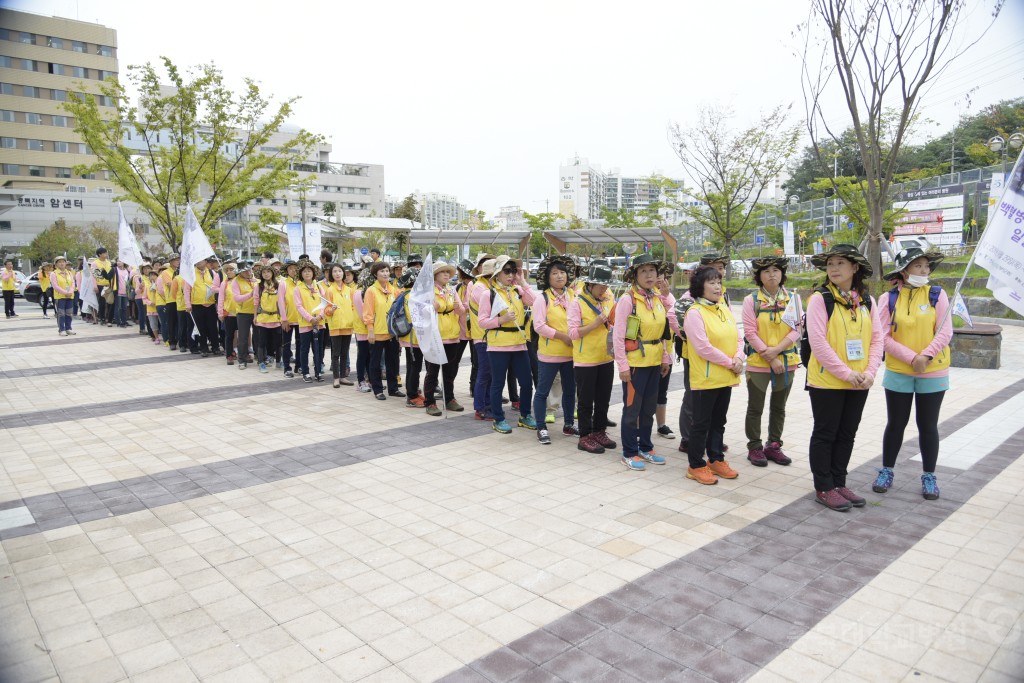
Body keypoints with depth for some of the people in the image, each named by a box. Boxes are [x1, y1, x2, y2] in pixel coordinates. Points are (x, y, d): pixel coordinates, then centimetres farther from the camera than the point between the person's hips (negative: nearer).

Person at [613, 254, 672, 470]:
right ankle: (629, 453, 15)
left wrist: (665, 358, 11)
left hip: (654, 362, 6)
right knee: (632, 408, 3)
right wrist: (622, 365, -16)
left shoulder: (658, 299, 8)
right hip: (634, 362, -6)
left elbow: (662, 332, 15)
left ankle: (645, 447, 29)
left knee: (649, 407, 15)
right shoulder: (627, 299, -12)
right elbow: (617, 335, -14)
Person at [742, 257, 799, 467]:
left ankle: (773, 446, 26)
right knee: (755, 408, 5)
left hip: (787, 361, 3)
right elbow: (750, 333, -10)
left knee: (779, 408, 13)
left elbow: (796, 330, -1)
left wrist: (776, 350, -15)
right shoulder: (751, 300, -5)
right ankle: (755, 448, 17)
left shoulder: (792, 299, 4)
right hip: (758, 362, -3)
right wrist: (770, 358, -14)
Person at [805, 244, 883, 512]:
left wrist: (870, 372, -9)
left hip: (859, 383, 5)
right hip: (826, 381, -5)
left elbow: (877, 338, 5)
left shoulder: (866, 301, 7)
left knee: (847, 434, 14)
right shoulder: (820, 299, -9)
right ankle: (823, 488, 16)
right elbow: (817, 341, -16)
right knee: (825, 434, 5)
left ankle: (839, 483, 28)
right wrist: (845, 373, -18)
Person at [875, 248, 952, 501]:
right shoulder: (889, 299, -4)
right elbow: (884, 337, -8)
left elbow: (945, 332, -7)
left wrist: (925, 356, -21)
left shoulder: (937, 295, -2)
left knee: (928, 426, 9)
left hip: (933, 373, 0)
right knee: (896, 423, 10)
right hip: (898, 373, 0)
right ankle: (886, 471, 24)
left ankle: (929, 476, 23)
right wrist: (911, 358, -17)